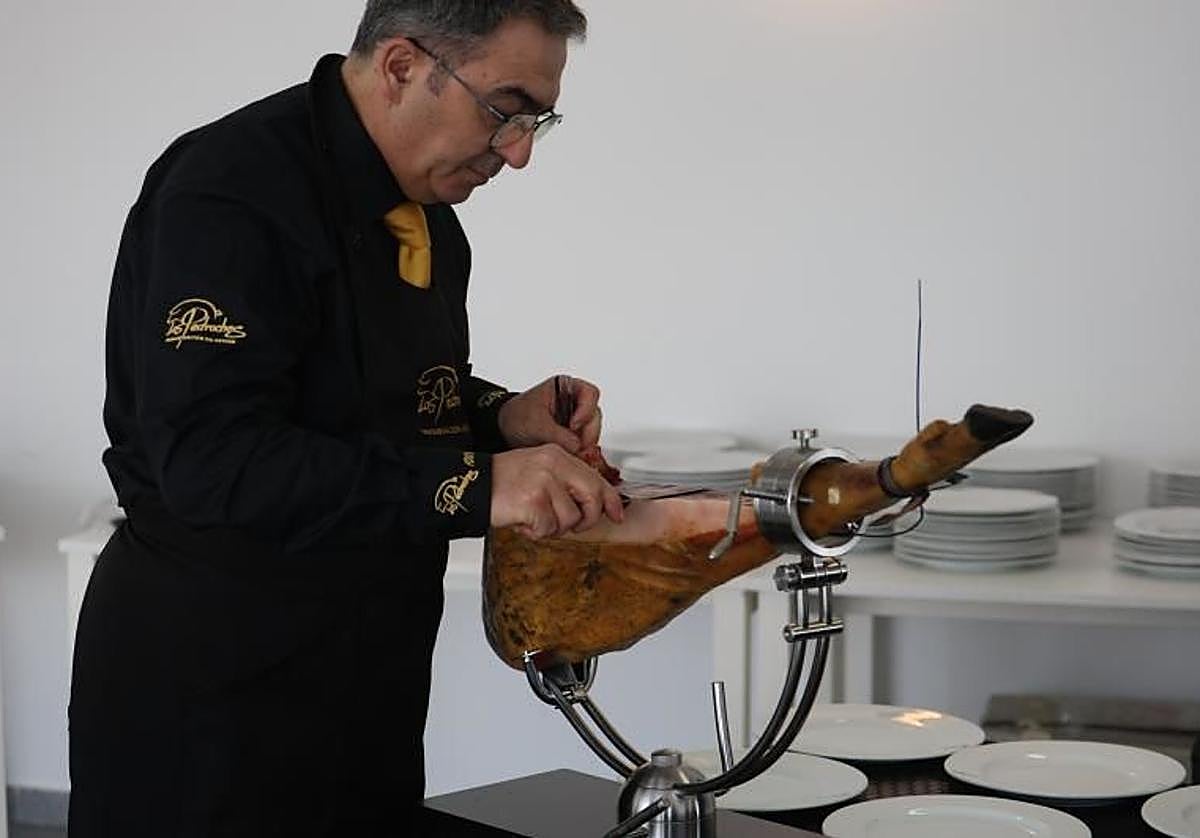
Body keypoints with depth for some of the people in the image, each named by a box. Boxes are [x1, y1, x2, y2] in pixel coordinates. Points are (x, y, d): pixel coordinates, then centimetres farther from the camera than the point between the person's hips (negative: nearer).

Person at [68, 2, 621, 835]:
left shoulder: (425, 210, 8)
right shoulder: (231, 192, -19)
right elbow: (214, 460, -29)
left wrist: (499, 419, 0)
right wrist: (472, 485, -33)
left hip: (370, 666, 8)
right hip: (209, 683, -8)